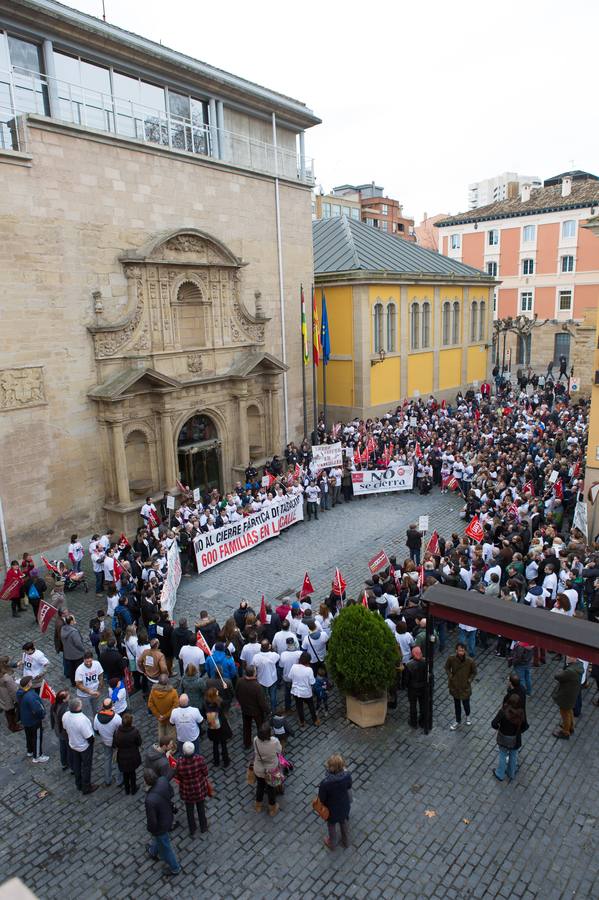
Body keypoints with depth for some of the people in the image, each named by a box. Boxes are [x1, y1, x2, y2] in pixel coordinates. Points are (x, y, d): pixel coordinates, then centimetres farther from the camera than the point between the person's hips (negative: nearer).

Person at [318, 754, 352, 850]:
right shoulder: (347, 775, -31)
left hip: (332, 809, -3)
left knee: (331, 825, 29)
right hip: (344, 806, 3)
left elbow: (321, 799, -22)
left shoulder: (325, 783, -41)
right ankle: (346, 841, 58)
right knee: (343, 822, 33)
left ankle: (332, 844, 55)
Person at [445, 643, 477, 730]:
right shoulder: (451, 659, -20)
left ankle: (468, 716, 49)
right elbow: (447, 667, 0)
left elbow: (474, 672, -5)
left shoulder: (470, 661, -24)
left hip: (465, 687, -1)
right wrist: (450, 676, -10)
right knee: (457, 704, 19)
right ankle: (458, 721, 41)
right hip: (454, 685, 1)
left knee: (466, 704, 15)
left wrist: (469, 680, -12)